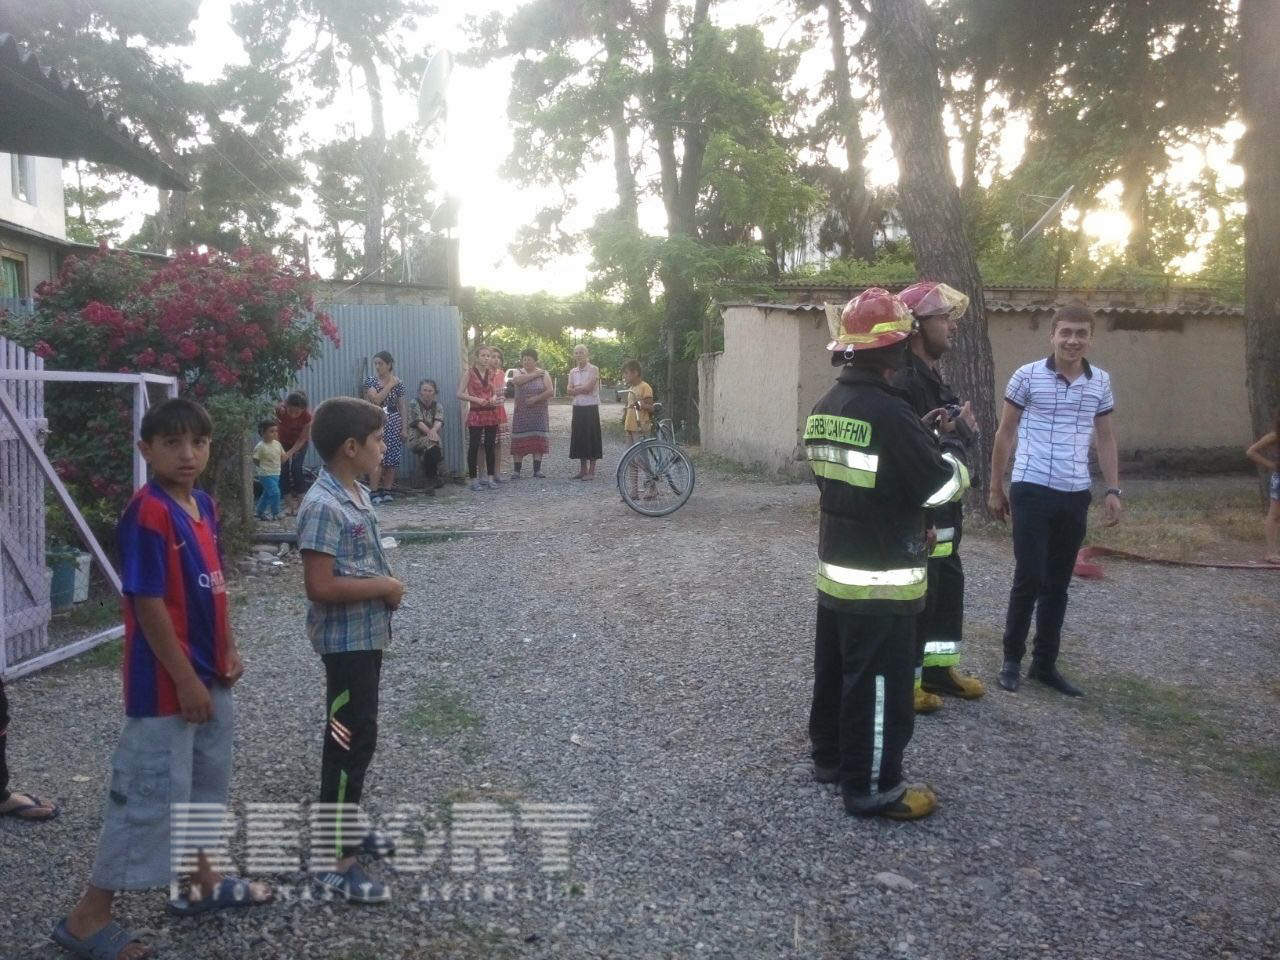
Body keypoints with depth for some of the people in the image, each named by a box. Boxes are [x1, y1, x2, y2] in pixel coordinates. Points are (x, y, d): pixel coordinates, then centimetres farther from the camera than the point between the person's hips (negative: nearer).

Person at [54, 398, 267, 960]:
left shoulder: (204, 505, 6)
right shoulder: (147, 515, -21)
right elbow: (149, 606, -22)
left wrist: (227, 650, 11)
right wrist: (185, 680, -19)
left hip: (207, 676, 9)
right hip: (166, 683, -9)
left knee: (207, 781, 21)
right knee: (151, 794, 0)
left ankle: (201, 883, 38)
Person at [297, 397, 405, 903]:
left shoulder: (359, 494, 8)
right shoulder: (323, 506, -23)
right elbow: (320, 586, -27)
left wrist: (386, 585, 2)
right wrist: (384, 587, -18)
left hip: (367, 634, 10)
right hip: (345, 640, -10)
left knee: (356, 737, 19)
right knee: (350, 743, -2)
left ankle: (345, 826, 35)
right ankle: (334, 860, 8)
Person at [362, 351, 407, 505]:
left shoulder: (398, 383, 4)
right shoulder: (371, 381, 0)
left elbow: (401, 407, 7)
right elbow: (376, 399, -17)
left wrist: (404, 428, 4)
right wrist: (389, 385, -13)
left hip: (393, 422, 2)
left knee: (392, 459, 2)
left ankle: (387, 491, 11)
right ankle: (374, 492, -11)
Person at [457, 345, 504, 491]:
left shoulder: (491, 373, 10)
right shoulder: (469, 373, -4)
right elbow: (460, 394, -9)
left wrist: (494, 398, -3)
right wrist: (476, 399, -19)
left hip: (491, 414, 4)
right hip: (476, 414, -4)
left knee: (490, 446, 6)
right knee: (474, 446, -3)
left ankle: (490, 477, 12)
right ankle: (473, 479, 1)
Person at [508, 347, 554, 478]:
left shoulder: (544, 373, 5)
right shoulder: (519, 373, 9)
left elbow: (551, 391, -6)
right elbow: (517, 380, -17)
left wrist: (536, 399, -15)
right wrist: (535, 375, -11)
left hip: (539, 413, 0)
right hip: (521, 413, 0)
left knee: (538, 440, -1)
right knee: (519, 442, -3)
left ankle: (537, 470, 4)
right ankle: (516, 471, 0)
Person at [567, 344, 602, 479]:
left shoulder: (594, 369, -6)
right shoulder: (573, 371, 10)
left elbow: (589, 387, -16)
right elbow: (570, 391, 1)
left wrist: (576, 389, -3)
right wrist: (583, 389, -13)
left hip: (591, 407, -6)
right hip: (578, 408, 6)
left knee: (592, 437, -4)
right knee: (579, 438, 7)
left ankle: (591, 471, 0)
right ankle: (583, 469, 16)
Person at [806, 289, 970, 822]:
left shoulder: (825, 409, 6)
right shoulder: (889, 413, -21)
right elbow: (940, 485, -19)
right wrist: (954, 448, 3)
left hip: (835, 564, 9)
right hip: (882, 575, -8)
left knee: (834, 667, 19)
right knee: (880, 680, 2)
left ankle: (831, 755, 33)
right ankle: (871, 786, 11)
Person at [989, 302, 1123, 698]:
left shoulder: (1101, 382, 7)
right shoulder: (1027, 376, -4)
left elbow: (1106, 439, 15)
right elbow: (1005, 433, 3)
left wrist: (1113, 490, 6)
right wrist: (995, 487, 3)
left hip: (1075, 495, 4)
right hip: (1031, 490, -4)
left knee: (1058, 584, 10)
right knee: (1029, 578, -4)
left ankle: (1045, 664, 21)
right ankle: (1012, 659, 14)